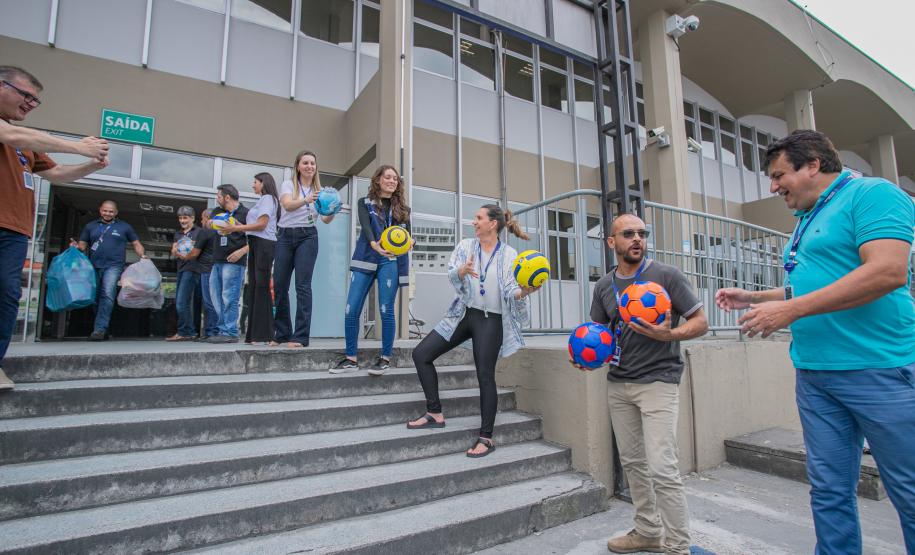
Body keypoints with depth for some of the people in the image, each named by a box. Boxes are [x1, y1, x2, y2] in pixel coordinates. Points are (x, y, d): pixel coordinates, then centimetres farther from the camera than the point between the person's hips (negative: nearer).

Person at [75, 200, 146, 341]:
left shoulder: (124, 227, 13)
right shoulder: (91, 226, 18)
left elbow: (136, 244, 14)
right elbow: (82, 245, 17)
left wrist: (143, 256, -4)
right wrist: (76, 247, -6)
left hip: (113, 266, -3)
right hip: (94, 266, 4)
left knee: (108, 295, -20)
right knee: (95, 297, 6)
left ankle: (99, 329, -23)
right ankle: (103, 330, 16)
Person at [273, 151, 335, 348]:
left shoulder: (320, 190, 10)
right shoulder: (288, 184, 6)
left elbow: (325, 219, -1)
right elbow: (287, 205, -15)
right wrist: (306, 200, -34)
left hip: (307, 237, -1)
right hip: (285, 236, 1)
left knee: (303, 285, -10)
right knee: (279, 285, 3)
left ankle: (301, 336, -8)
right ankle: (283, 333, 17)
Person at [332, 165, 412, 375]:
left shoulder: (402, 208, 15)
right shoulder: (365, 203, 10)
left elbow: (408, 234, 6)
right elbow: (365, 226, -10)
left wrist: (409, 242, -19)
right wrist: (374, 244, -31)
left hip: (391, 261, 0)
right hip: (365, 259, 0)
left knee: (386, 310, -4)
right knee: (351, 310, -3)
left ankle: (385, 358, 11)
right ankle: (351, 358, 11)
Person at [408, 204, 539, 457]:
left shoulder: (509, 255, -5)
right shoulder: (466, 246, 4)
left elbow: (510, 291, -12)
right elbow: (451, 275, -10)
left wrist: (524, 291, -34)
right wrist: (463, 271, -33)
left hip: (491, 320, -4)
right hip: (463, 313, 5)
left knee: (485, 376, -3)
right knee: (421, 354, -1)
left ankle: (486, 437, 11)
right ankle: (435, 414, 11)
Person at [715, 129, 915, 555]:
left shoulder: (872, 193, -6)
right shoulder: (806, 220, 18)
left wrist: (791, 310, -21)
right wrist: (753, 298, 17)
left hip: (877, 368, -7)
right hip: (814, 373, 8)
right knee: (829, 492, 12)